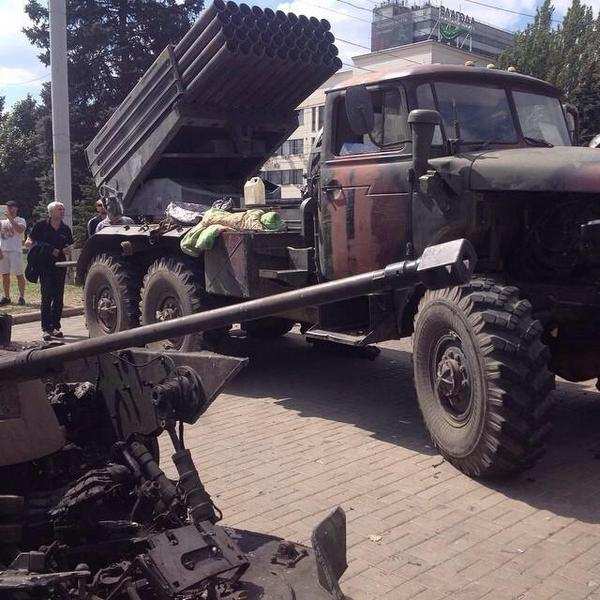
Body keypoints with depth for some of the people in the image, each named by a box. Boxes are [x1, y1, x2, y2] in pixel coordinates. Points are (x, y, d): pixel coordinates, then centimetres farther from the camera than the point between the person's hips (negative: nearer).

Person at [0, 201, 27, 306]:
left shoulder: (20, 220, 3)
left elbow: (20, 230, -19)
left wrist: (10, 218, -15)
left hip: (15, 251, -5)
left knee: (19, 274, -5)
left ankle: (21, 296, 2)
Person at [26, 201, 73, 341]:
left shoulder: (66, 229, 9)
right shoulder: (41, 226, -1)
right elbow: (29, 242, 0)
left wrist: (66, 250, -7)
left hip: (60, 265, 4)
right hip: (45, 266, -4)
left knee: (58, 297, 5)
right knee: (47, 296, -7)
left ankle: (55, 326, 14)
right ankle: (46, 328, -4)